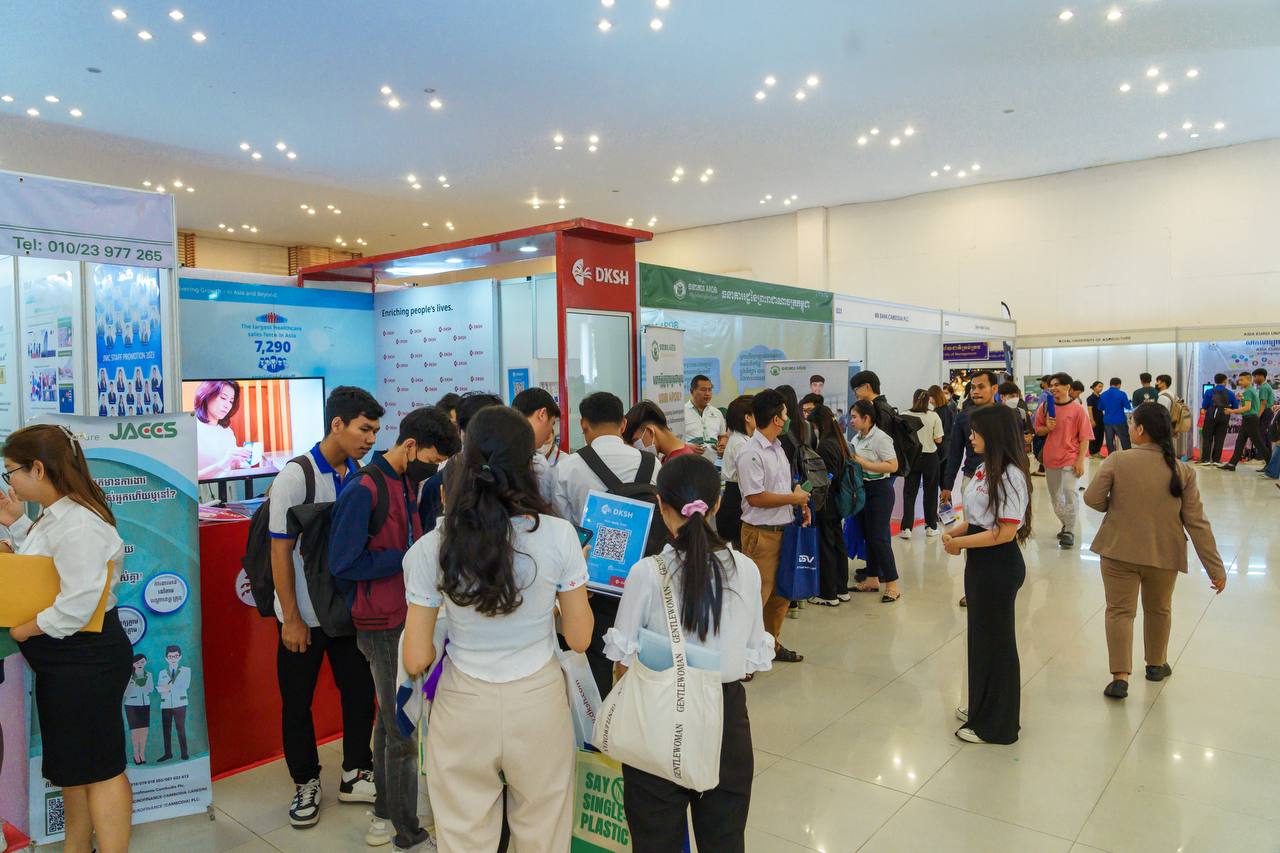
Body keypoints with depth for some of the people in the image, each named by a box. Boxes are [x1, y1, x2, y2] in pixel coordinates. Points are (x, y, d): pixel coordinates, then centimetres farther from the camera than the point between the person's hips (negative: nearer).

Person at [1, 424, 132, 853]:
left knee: (97, 767, 0)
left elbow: (77, 605, -28)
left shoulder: (79, 525, -24)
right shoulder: (54, 515, 10)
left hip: (85, 660, -11)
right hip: (62, 661, 11)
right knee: (71, 761, 22)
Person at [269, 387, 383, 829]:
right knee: (297, 703, 10)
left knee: (360, 692, 11)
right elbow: (280, 551, -13)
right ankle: (306, 783, 29)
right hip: (304, 616, -4)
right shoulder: (296, 476, -15)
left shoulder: (360, 475, -1)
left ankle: (356, 775, 29)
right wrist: (291, 618, -12)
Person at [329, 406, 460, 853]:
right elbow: (343, 563, -22)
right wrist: (410, 558, -21)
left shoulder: (405, 484, 7)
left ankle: (386, 808, 39)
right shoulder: (364, 490, -20)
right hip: (384, 627, -9)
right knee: (402, 730, 2)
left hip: (405, 618, 9)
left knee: (390, 720, 22)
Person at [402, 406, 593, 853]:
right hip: (539, 704, 0)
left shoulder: (431, 548, -14)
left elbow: (416, 660, -9)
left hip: (464, 710, 0)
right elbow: (579, 638, -6)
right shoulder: (558, 535, -15)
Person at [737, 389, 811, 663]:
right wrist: (793, 498, -13)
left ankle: (772, 643, 35)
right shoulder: (751, 453, -17)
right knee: (757, 595, -5)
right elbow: (755, 497, -21)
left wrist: (801, 503, 3)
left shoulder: (778, 447, 11)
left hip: (784, 529, 9)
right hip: (761, 534, -9)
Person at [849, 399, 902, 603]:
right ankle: (872, 580, 24)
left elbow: (893, 466, -21)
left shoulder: (880, 437, -14)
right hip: (862, 489, 8)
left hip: (879, 490, -8)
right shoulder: (856, 439, 8)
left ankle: (892, 584, 3)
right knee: (868, 536, 14)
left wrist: (864, 463, -21)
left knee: (879, 537, -6)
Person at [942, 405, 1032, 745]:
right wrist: (954, 532, -3)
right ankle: (982, 707, 37)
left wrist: (959, 543, -19)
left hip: (999, 566, -9)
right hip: (979, 563, 9)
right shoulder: (985, 469, 7)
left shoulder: (1010, 475, -20)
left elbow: (1005, 532, -24)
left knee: (995, 639, 5)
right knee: (979, 634, 20)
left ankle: (996, 725, 22)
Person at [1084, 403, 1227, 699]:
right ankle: (1156, 664, 40)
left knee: (1120, 611, 6)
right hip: (1164, 554, 2)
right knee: (1158, 610, 22)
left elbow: (1092, 498, -12)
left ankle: (1120, 677, 0)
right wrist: (1215, 567, 0)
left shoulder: (1117, 461, -14)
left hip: (1119, 550, -2)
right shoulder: (1183, 471, -7)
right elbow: (1197, 523, -6)